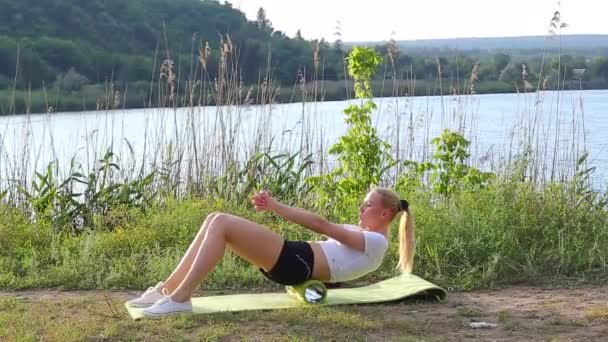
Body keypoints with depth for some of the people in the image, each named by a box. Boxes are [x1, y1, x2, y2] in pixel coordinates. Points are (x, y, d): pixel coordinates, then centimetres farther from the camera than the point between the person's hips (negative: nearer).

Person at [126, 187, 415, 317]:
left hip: (296, 264, -9)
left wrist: (276, 206, -10)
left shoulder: (375, 242, -1)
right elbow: (322, 226, 20)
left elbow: (322, 226, -9)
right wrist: (274, 207, 9)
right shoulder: (361, 234, 29)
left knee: (222, 224, -20)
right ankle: (166, 290, -5)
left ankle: (180, 298, -23)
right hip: (293, 259, 9)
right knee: (216, 221, -3)